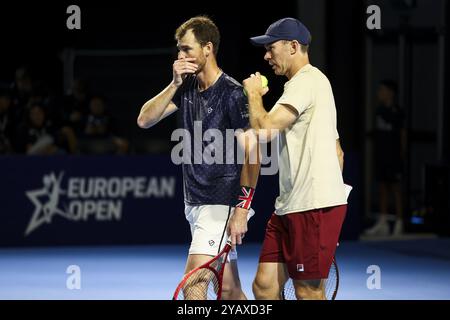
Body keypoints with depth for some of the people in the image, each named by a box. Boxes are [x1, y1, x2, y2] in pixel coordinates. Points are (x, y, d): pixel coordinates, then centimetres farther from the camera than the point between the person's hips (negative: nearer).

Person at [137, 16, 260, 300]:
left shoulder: (232, 93, -12)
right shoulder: (187, 88, 10)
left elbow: (251, 154, -15)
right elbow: (145, 120, 6)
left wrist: (241, 210, -20)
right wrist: (174, 85, -6)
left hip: (221, 204, -7)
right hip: (196, 201, 8)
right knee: (229, 290, 10)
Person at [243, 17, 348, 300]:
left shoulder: (307, 80, -9)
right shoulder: (312, 82, 24)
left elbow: (265, 129, -19)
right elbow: (338, 152, 27)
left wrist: (254, 94, -1)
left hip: (315, 208, -10)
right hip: (290, 206, 10)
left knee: (308, 293, -7)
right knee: (264, 285, 6)